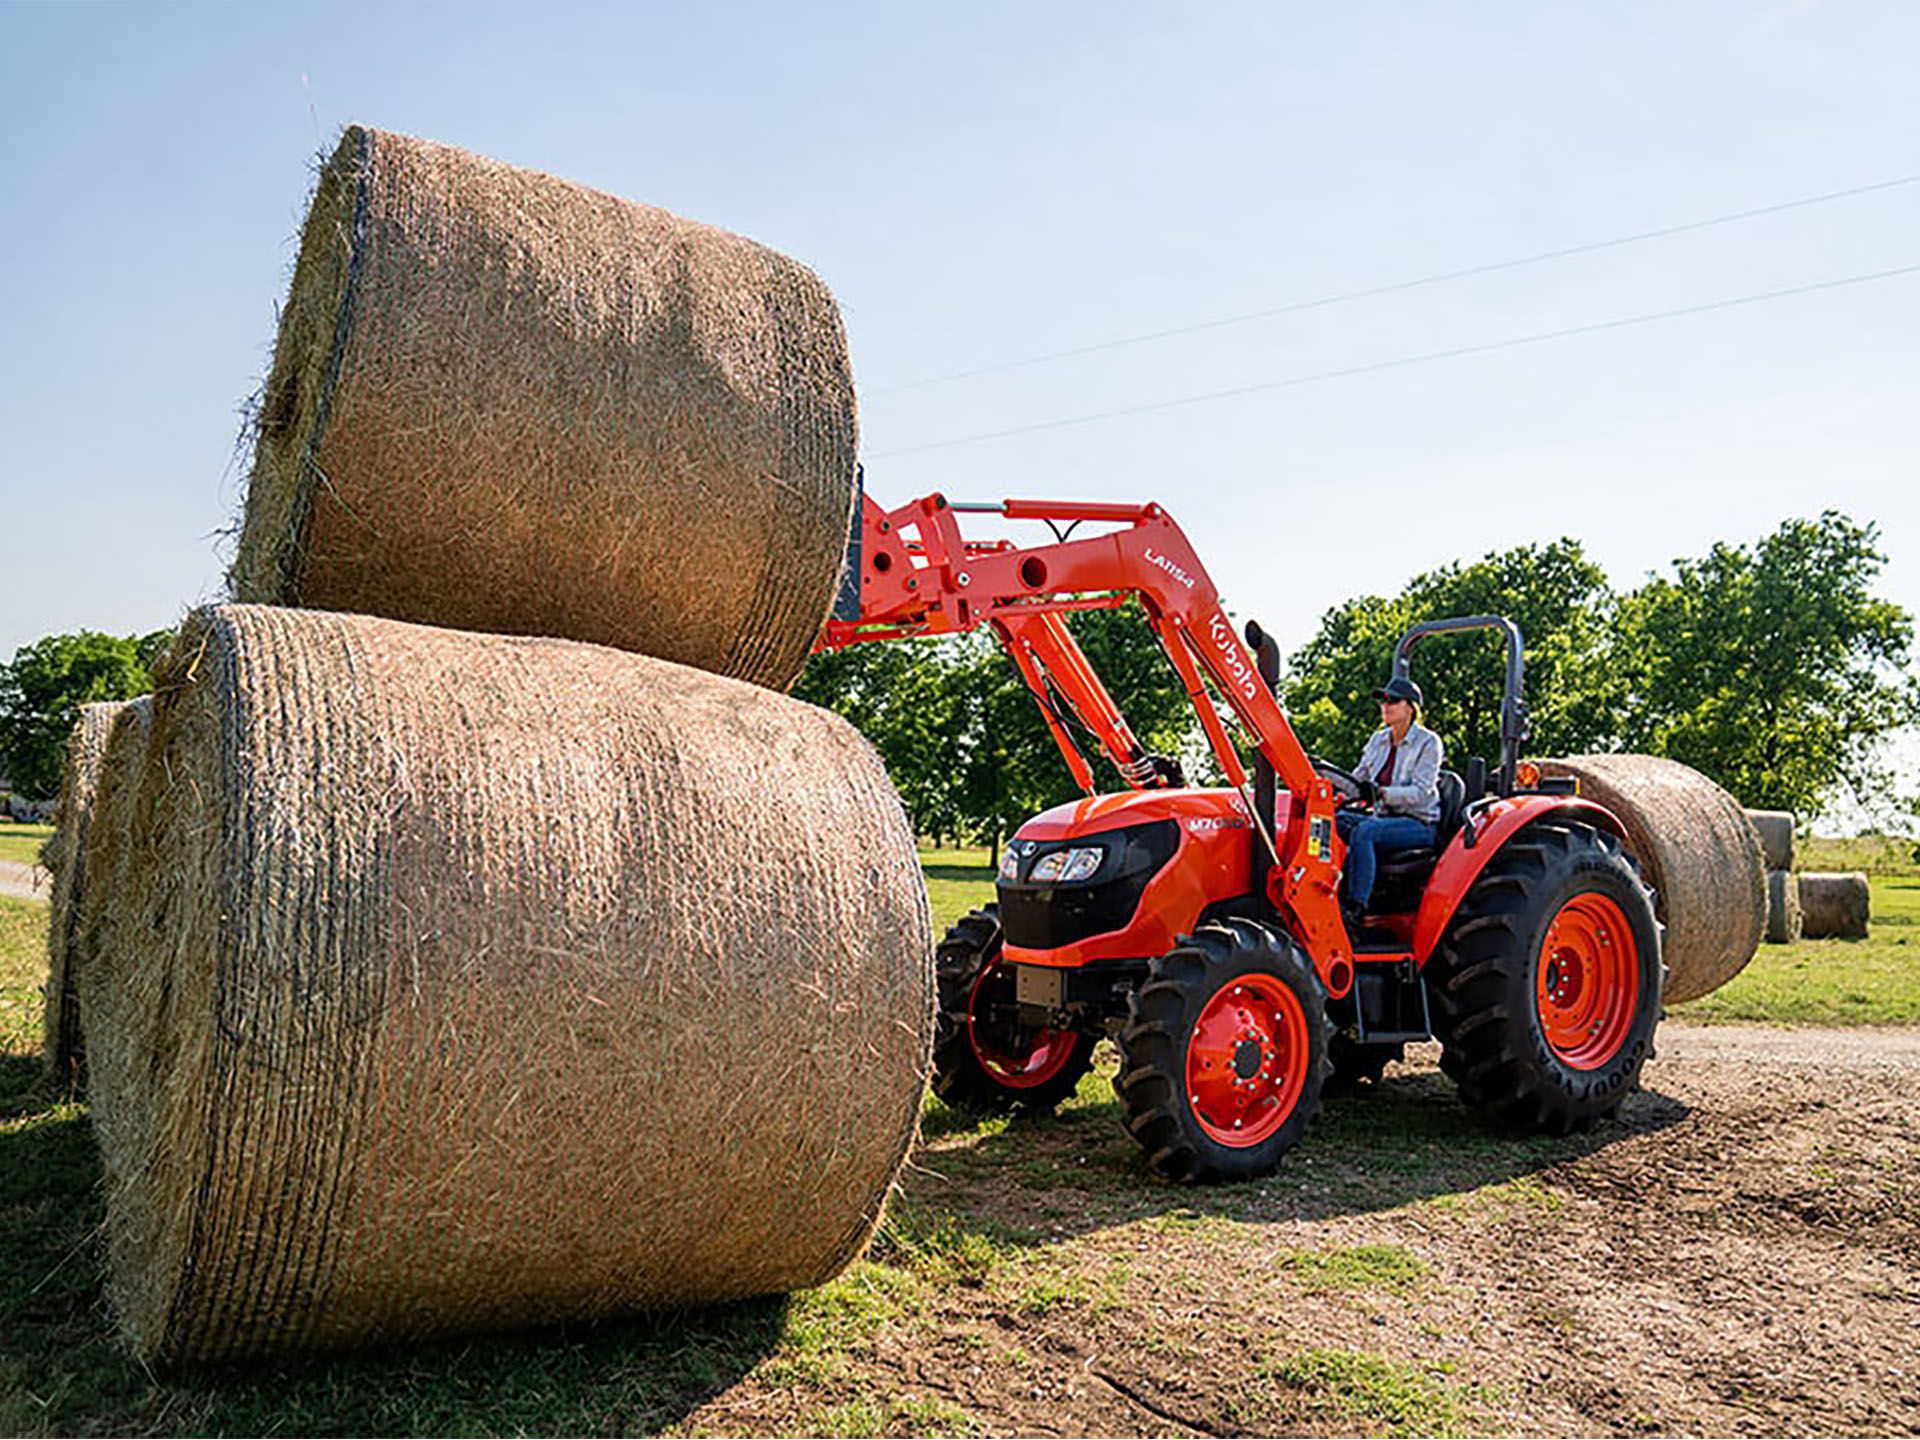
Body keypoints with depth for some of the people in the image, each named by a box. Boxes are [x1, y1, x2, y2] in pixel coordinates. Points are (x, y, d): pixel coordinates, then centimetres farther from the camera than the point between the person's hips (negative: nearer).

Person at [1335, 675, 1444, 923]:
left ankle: (1355, 907, -36)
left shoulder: (1428, 742, -7)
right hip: (1384, 818, 6)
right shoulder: (1378, 740, 13)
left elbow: (1420, 792, -19)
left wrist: (1382, 793, -35)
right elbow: (1358, 778, 12)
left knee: (1363, 831, -33)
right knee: (1336, 820, -21)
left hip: (1419, 824, -6)